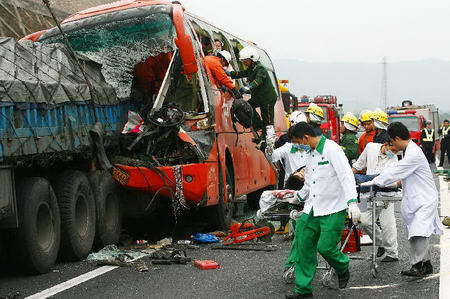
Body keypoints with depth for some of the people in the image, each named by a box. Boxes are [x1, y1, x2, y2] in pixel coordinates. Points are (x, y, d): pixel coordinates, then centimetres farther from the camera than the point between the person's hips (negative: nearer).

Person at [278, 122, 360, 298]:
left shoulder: (331, 149, -12)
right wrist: (298, 195, 22)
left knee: (325, 247, -8)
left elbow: (346, 175, -22)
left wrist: (352, 202, -31)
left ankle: (343, 270, 24)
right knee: (304, 247, 3)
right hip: (312, 209, 8)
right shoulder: (310, 154, 16)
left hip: (333, 210, -8)